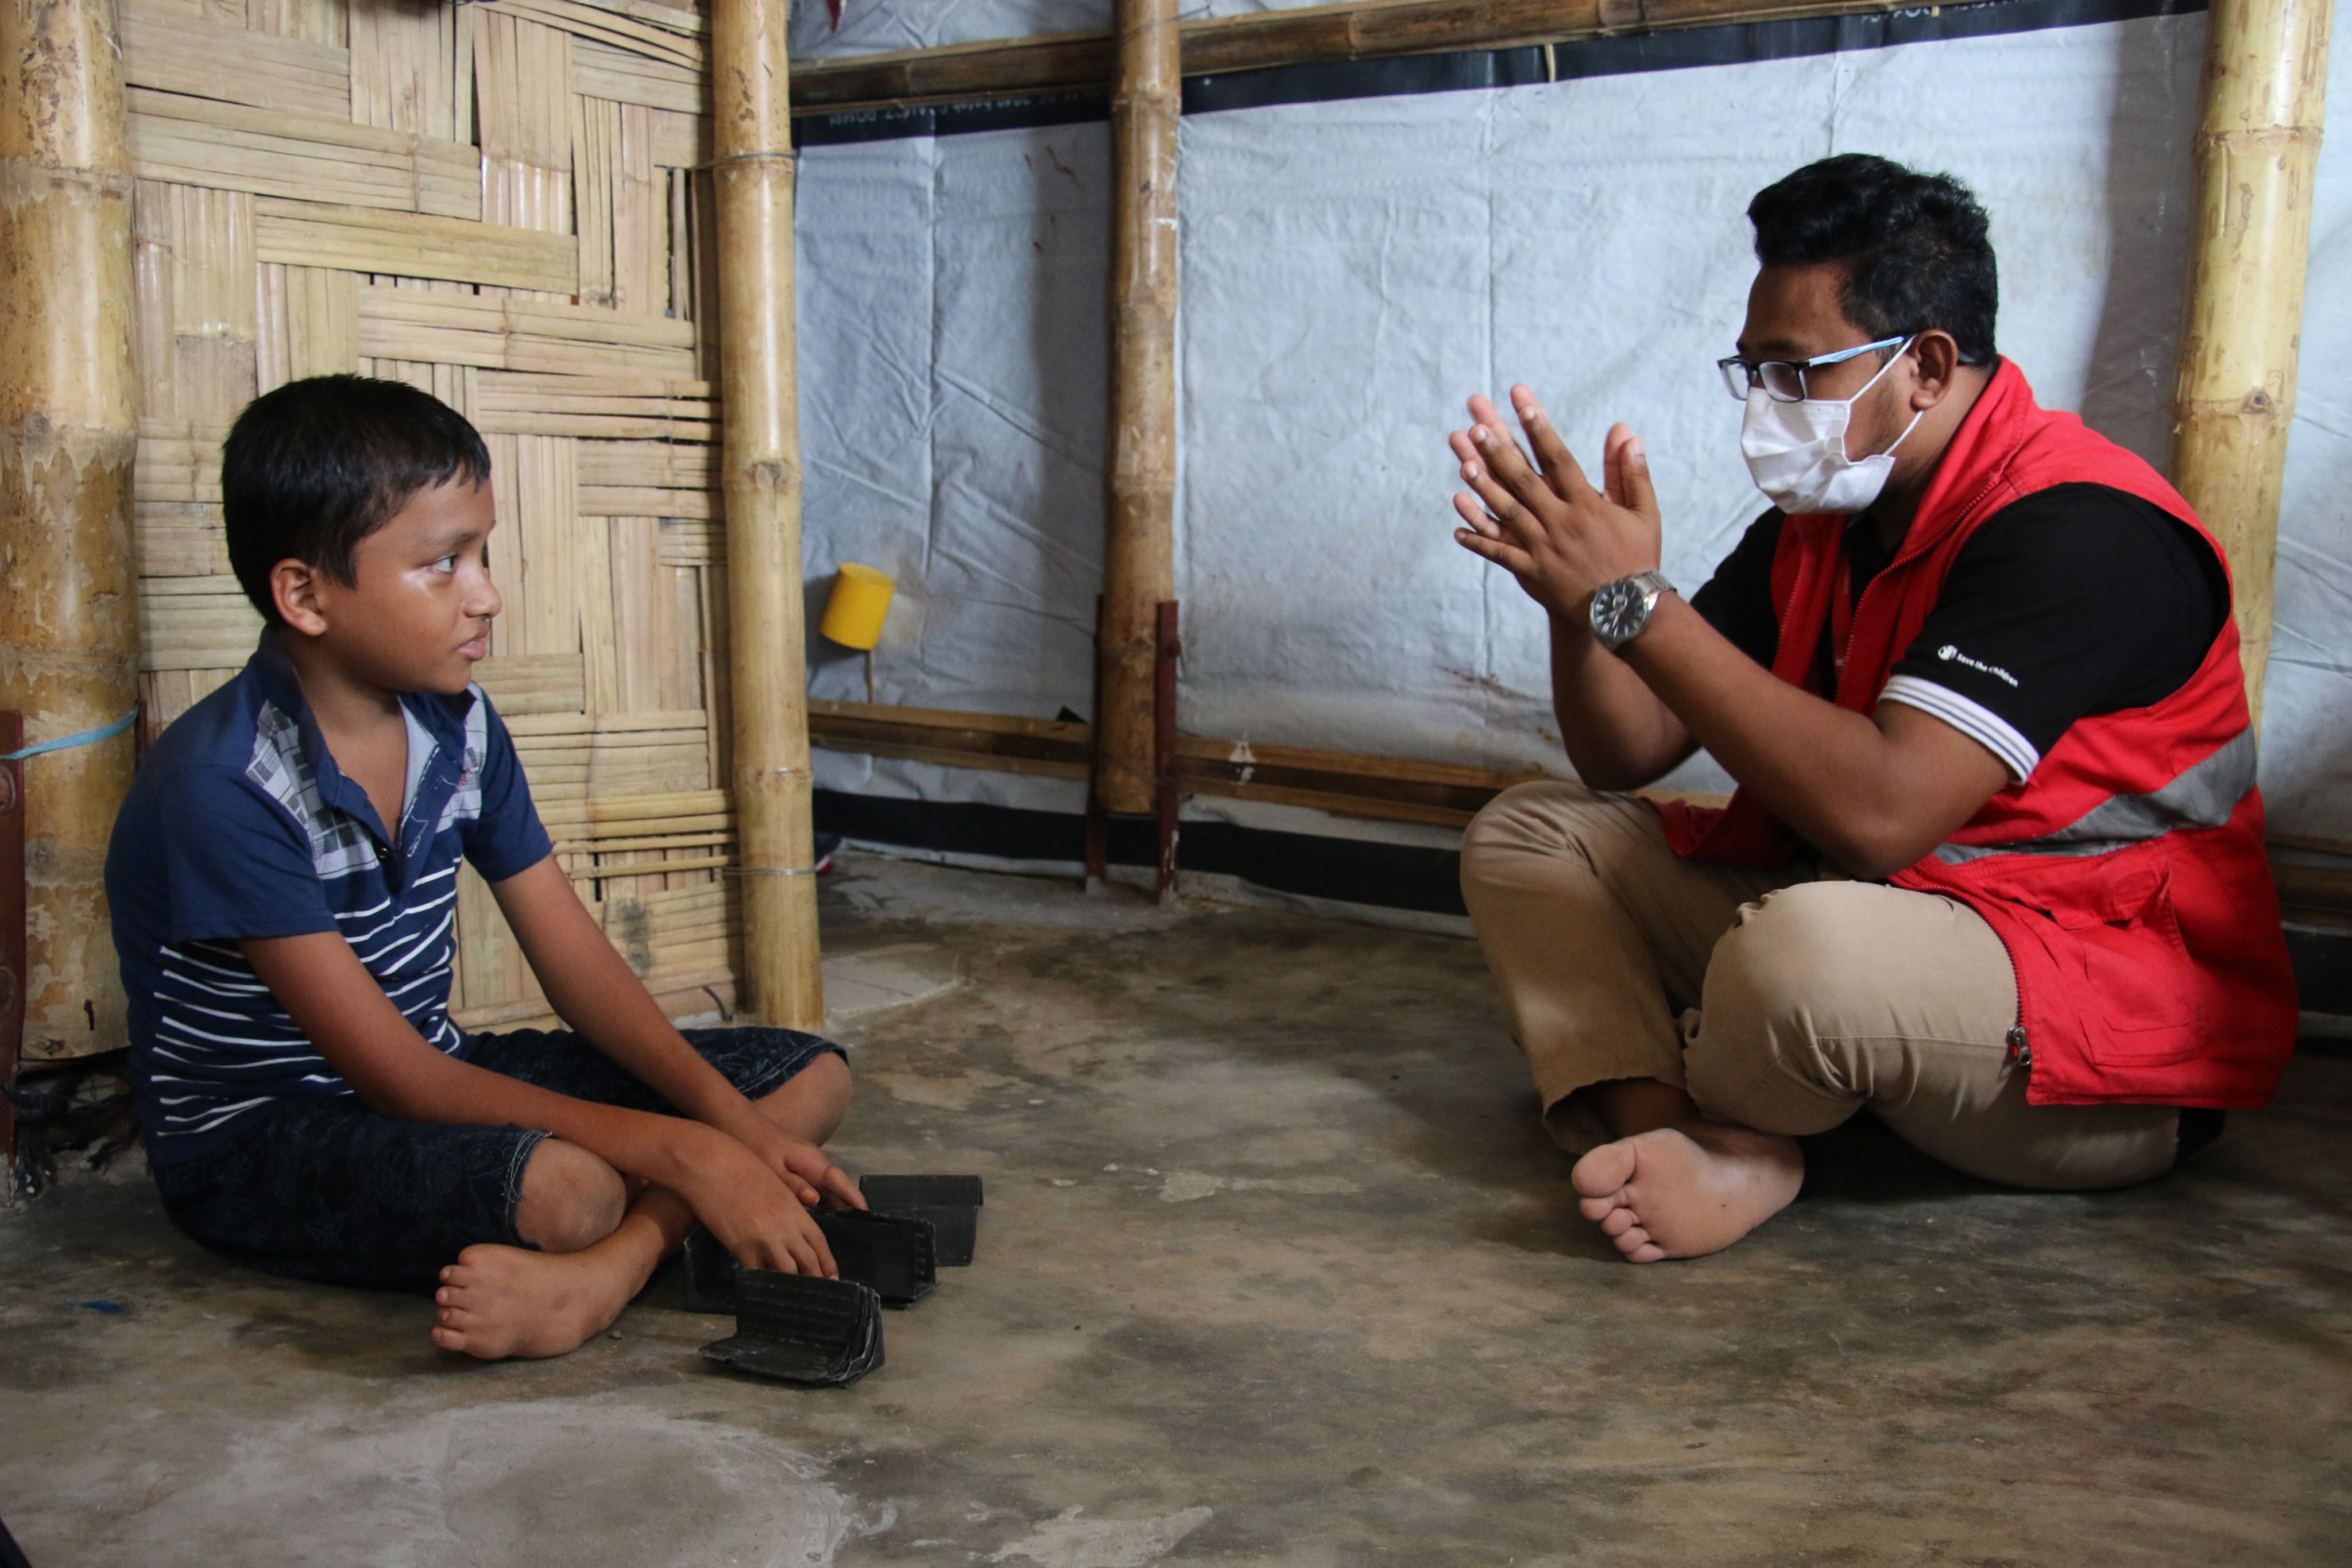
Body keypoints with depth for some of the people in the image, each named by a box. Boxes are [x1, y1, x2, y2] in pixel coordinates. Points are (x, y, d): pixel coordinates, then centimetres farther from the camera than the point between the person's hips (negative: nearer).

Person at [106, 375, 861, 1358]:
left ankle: (602, 1273, -29)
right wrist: (681, 1154, -30)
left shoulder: (458, 726, -1)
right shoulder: (224, 786, -24)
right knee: (563, 1187, -44)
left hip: (430, 1072, 9)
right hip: (253, 1139, -9)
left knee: (811, 1075, -7)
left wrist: (732, 1122, -15)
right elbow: (395, 1078, -26)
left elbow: (575, 957, 1)